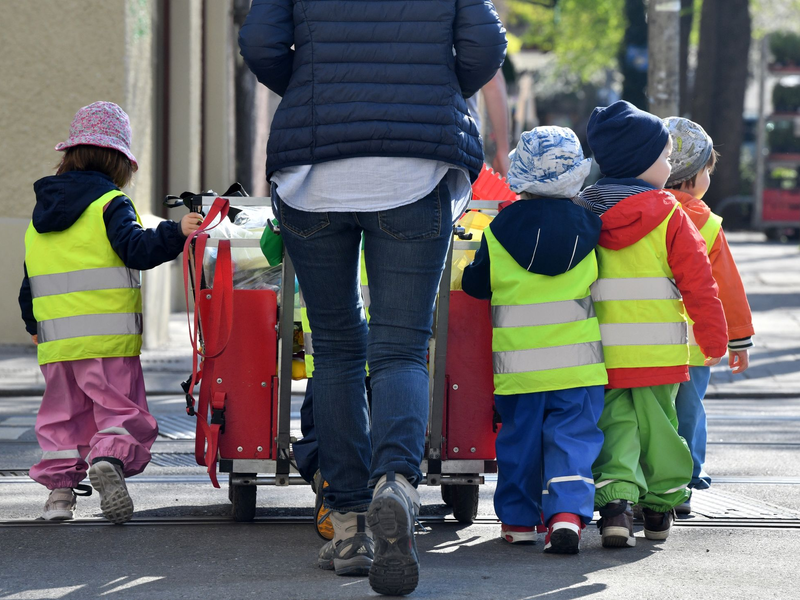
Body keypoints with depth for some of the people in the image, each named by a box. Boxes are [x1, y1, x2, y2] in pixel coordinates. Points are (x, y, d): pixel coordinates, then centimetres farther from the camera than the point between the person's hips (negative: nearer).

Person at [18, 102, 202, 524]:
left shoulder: (40, 216, 16)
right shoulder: (111, 205, -4)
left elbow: (29, 282, 21)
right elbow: (136, 249, -19)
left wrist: (33, 325, 32)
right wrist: (176, 233, -22)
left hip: (56, 342, 5)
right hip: (108, 339, -5)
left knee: (62, 413, 13)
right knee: (119, 407, -2)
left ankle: (59, 483, 5)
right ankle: (108, 459, -27)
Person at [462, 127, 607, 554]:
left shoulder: (501, 229, -4)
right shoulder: (588, 225, -1)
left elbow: (476, 284, 5)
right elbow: (601, 280, 12)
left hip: (518, 360, 0)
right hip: (578, 359, 0)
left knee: (519, 438, 12)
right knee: (573, 437, 0)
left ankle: (519, 519, 19)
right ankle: (568, 512, -18)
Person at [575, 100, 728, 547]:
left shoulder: (581, 214, 2)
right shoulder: (671, 217, -7)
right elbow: (698, 283, -5)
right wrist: (714, 339, 5)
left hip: (600, 351, 2)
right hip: (659, 351, -2)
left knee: (615, 423, 4)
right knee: (657, 423, 12)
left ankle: (615, 499, -17)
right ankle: (661, 507, 22)